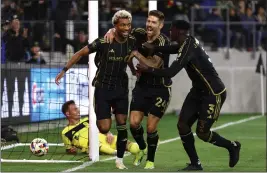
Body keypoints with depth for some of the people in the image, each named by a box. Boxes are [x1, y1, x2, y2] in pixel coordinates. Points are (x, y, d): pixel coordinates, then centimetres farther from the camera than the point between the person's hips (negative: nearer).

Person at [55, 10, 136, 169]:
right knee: (104, 128, -8)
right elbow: (81, 53, -9)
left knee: (122, 124, -4)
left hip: (121, 88, 3)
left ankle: (120, 160, 8)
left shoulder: (132, 42, -6)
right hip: (103, 88, -3)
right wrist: (65, 70, -13)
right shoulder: (103, 42, -18)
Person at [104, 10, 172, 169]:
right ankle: (142, 148, 26)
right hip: (142, 85, 5)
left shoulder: (163, 42, -18)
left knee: (151, 128, -6)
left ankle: (151, 161, 16)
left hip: (160, 89, -5)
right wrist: (112, 31, -6)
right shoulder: (140, 34, -2)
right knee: (134, 122, -4)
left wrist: (136, 54, -20)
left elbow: (154, 65, -26)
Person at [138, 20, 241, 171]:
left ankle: (232, 147, 20)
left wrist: (148, 69, -20)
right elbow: (173, 49, 21)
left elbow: (171, 72, -31)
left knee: (202, 132, -5)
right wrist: (154, 48, 1)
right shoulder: (188, 42, 1)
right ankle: (195, 164, 9)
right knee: (183, 125, 0)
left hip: (214, 93, -9)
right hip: (199, 90, 9)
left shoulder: (189, 48, -26)